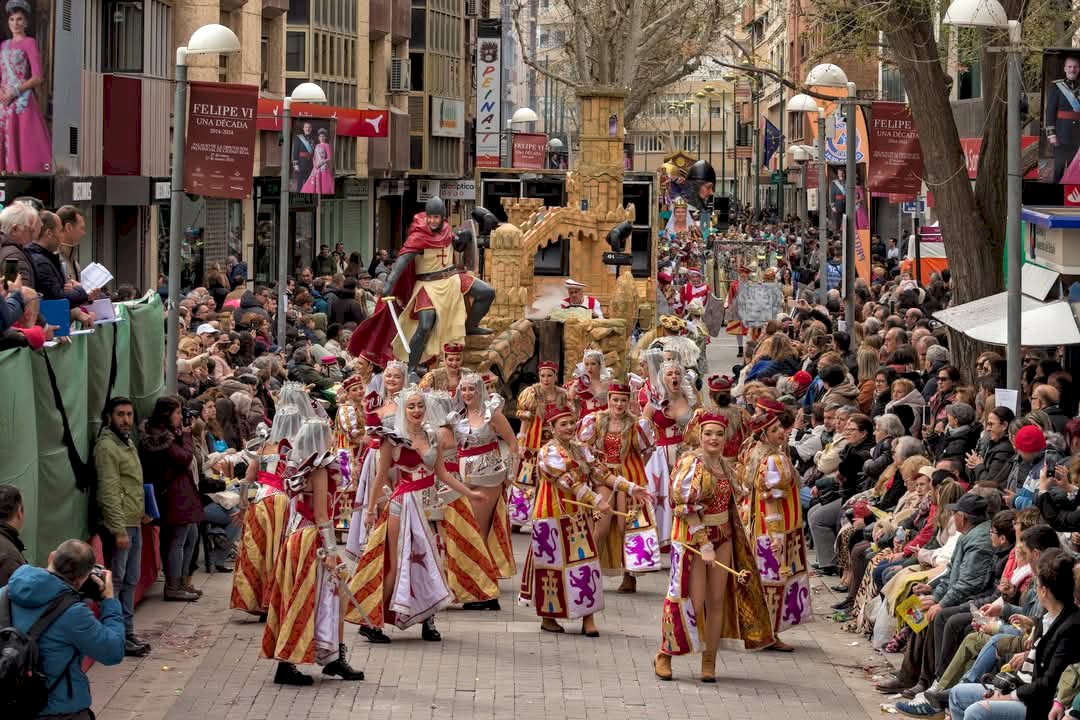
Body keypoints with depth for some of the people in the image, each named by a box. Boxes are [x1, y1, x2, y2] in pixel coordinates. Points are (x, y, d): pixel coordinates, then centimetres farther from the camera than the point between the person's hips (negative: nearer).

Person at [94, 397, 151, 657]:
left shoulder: (128, 442, 14)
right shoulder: (107, 447, -15)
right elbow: (109, 492, -20)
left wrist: (141, 511, 15)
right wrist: (119, 530, -22)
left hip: (134, 524, 10)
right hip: (119, 526, -10)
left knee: (130, 581, 14)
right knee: (116, 582, -4)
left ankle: (128, 633, 22)